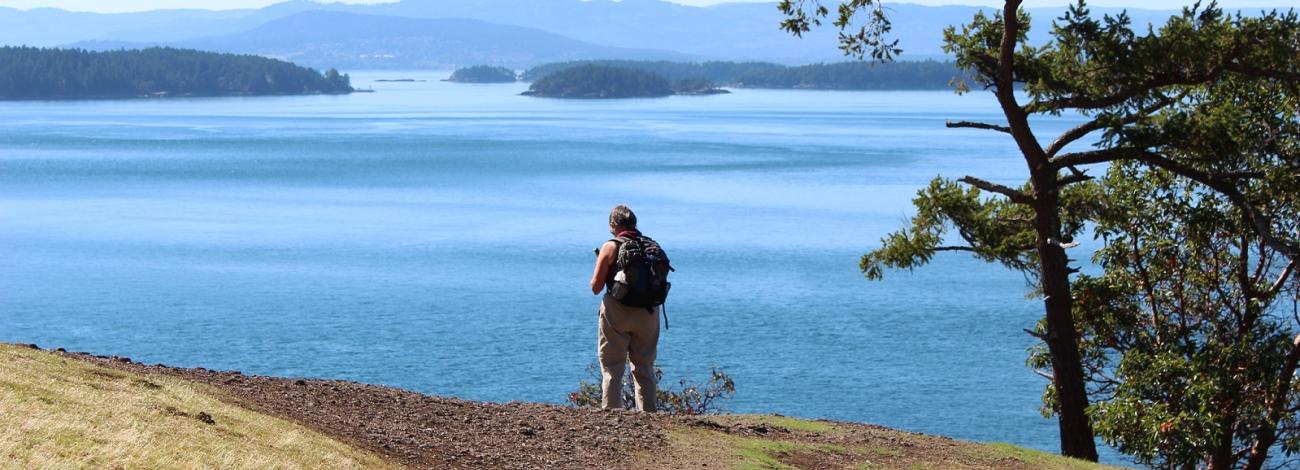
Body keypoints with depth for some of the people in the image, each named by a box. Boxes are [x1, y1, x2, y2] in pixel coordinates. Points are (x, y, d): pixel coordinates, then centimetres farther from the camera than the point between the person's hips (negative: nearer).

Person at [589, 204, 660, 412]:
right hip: (648, 312, 4)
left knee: (612, 367, 3)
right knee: (645, 367, 12)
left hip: (617, 311, -3)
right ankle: (648, 413, 10)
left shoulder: (610, 247, -5)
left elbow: (596, 287, -4)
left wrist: (601, 261, 12)